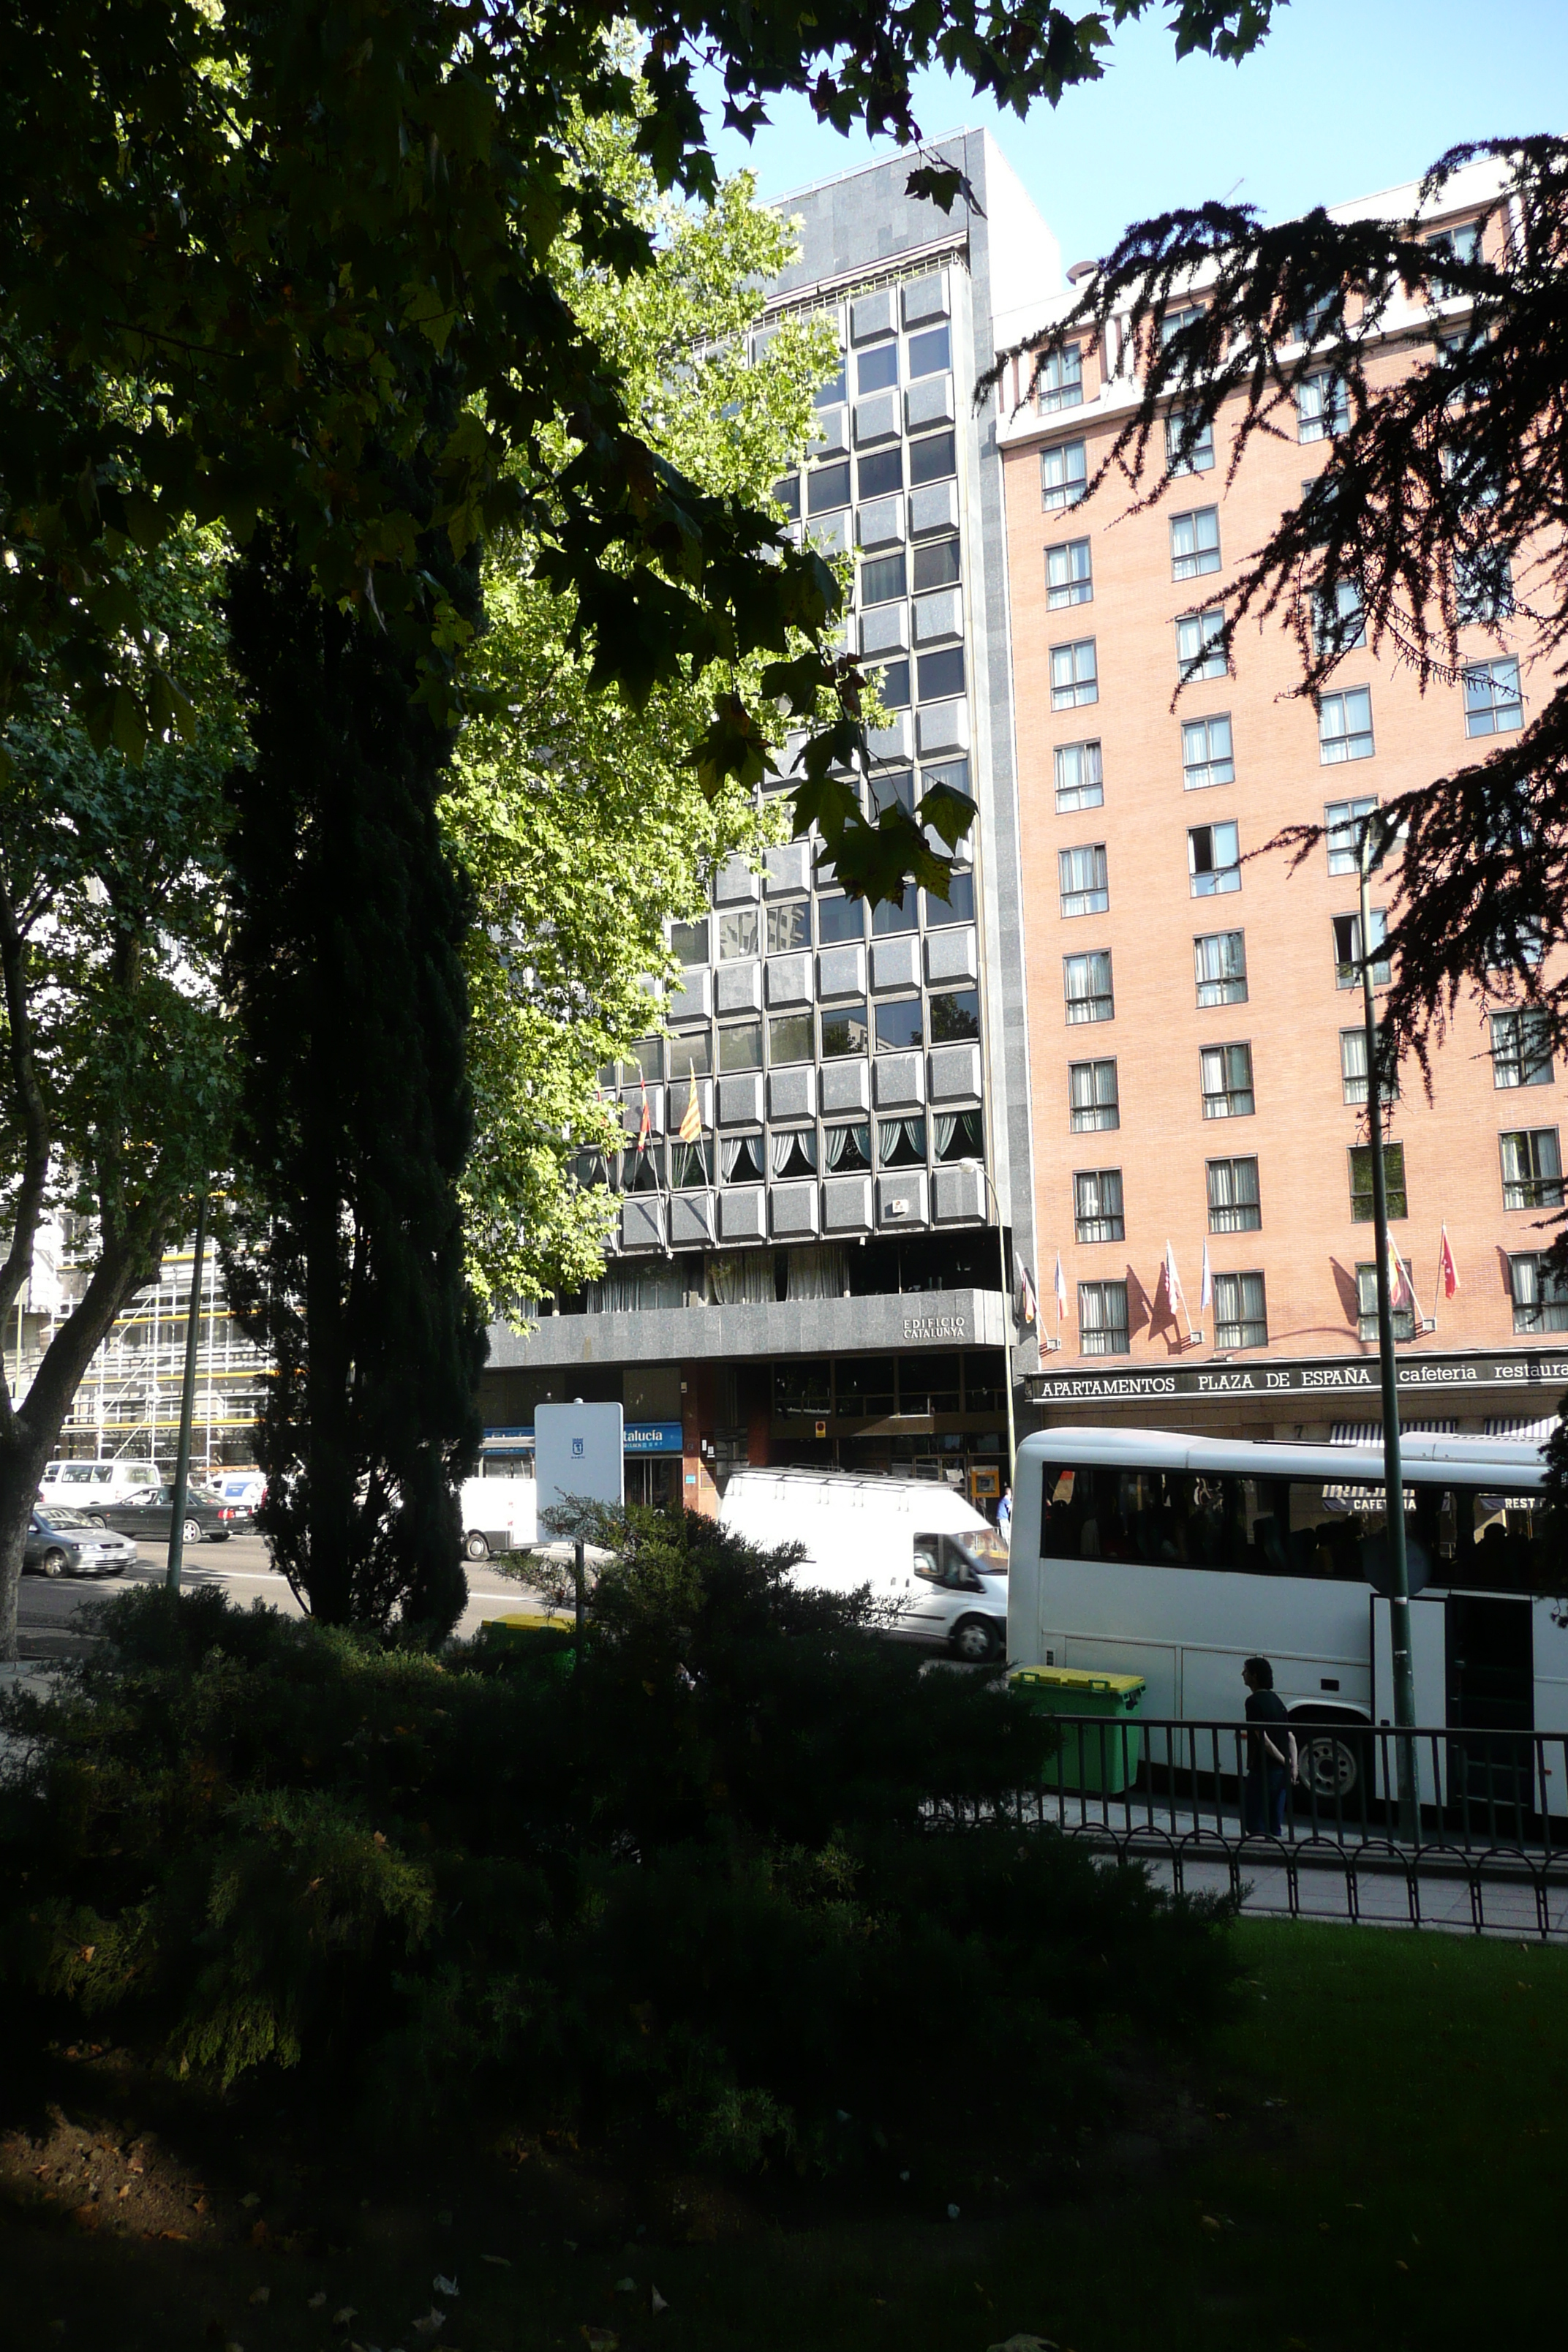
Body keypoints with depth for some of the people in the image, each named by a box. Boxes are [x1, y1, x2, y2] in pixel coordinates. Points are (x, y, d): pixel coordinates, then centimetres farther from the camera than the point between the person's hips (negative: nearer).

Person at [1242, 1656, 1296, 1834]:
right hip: (1281, 1772, 8)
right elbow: (1291, 1736, 8)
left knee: (1253, 1823, 0)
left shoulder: (1254, 1701, -13)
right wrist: (1293, 1765, 0)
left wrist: (1284, 1761, -12)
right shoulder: (1276, 1699, 13)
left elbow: (1263, 1738, -19)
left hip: (1262, 1771, -8)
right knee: (1275, 1825, 14)